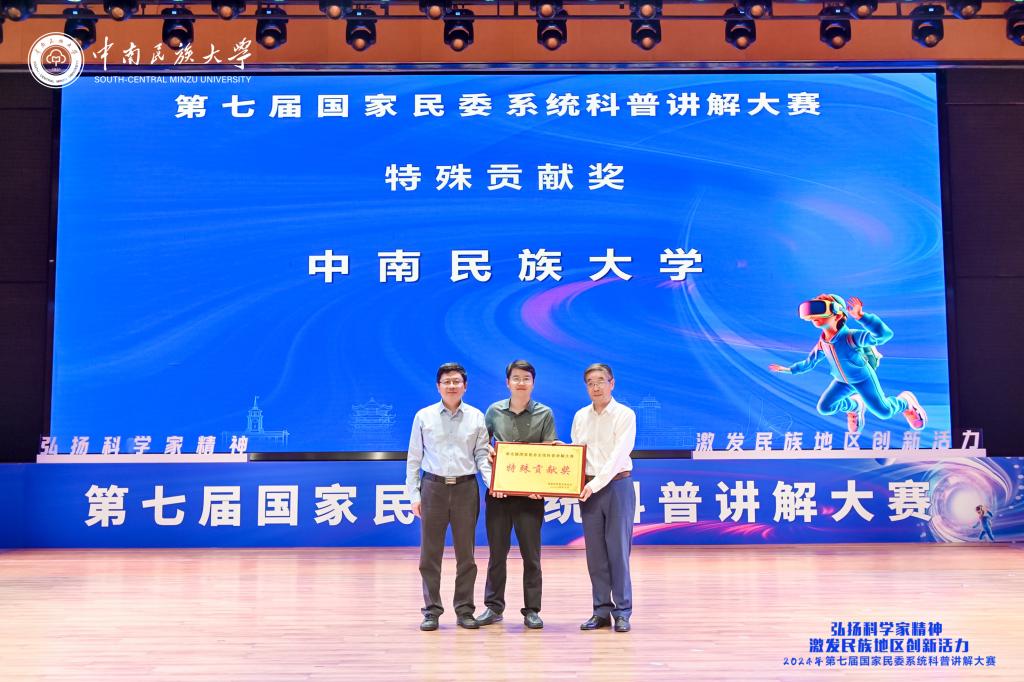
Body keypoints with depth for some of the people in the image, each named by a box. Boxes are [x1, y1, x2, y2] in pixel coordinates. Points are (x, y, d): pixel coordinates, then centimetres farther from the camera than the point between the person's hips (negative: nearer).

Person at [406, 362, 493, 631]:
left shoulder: (476, 417, 7)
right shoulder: (424, 416, 4)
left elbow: (482, 455, 6)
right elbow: (414, 458, 6)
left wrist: (492, 481, -11)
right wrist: (414, 494, 1)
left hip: (466, 488, 1)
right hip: (433, 487, -1)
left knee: (466, 553, 6)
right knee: (430, 553, 2)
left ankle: (464, 610, 15)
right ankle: (431, 611, 10)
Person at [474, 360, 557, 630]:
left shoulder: (545, 414, 2)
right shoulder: (494, 411, 6)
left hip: (530, 493, -1)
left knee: (531, 554, 3)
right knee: (497, 552, 7)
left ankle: (532, 610, 12)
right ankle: (494, 606, 18)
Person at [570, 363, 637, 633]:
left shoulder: (625, 415, -4)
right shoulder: (580, 416, 11)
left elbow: (619, 455, -12)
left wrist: (596, 484, -19)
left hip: (617, 485, -4)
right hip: (588, 487, 4)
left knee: (618, 551, -2)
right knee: (595, 552, 6)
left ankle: (622, 612, 5)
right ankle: (601, 610, 14)